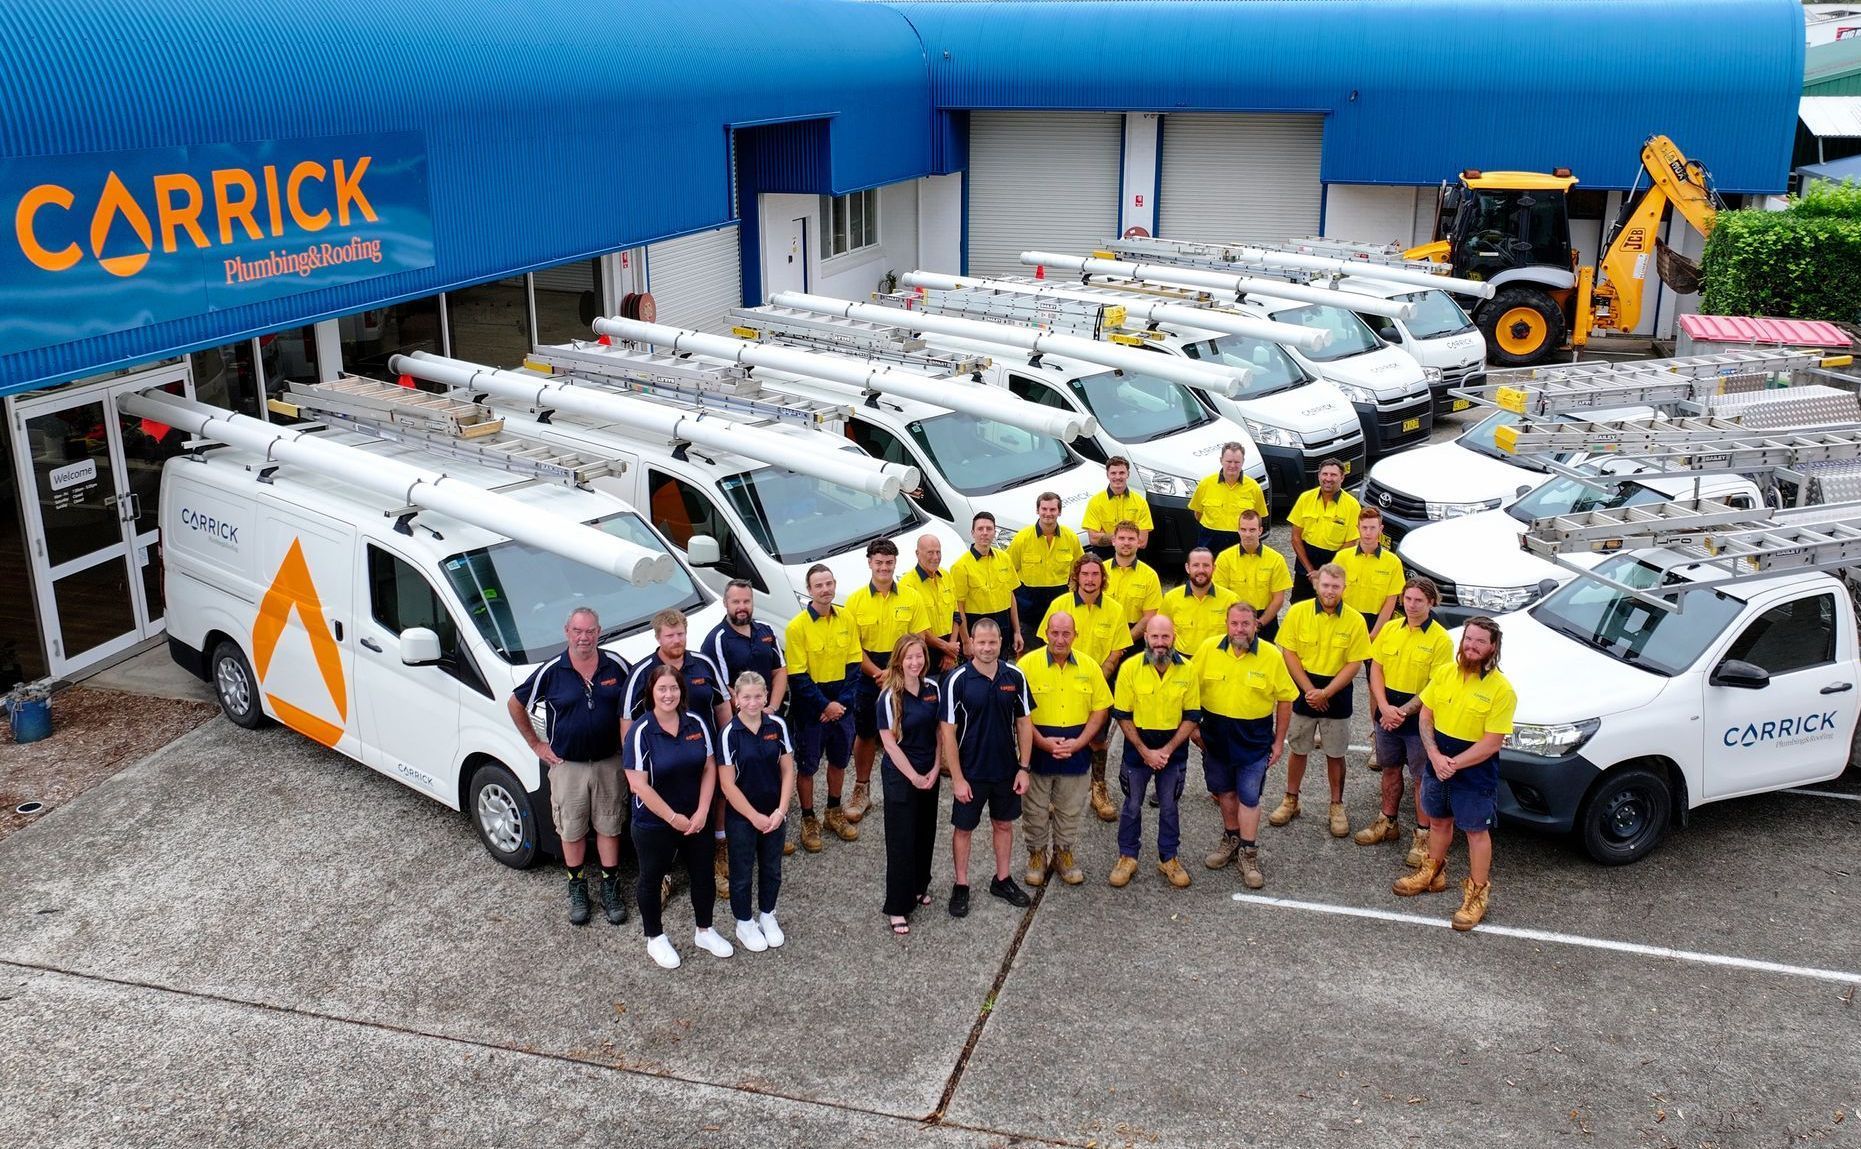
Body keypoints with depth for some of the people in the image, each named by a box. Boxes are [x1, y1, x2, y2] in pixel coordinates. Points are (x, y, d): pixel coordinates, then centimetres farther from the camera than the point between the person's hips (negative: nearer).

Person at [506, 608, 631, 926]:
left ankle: (610, 888, 25)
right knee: (572, 831, 11)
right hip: (567, 766, -1)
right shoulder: (551, 672, -11)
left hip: (609, 763, 1)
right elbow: (515, 705, 0)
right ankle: (577, 888, 28)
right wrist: (536, 744, 0)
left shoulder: (616, 667, -6)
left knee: (609, 827, 12)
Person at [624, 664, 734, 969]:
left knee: (702, 874, 15)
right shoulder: (641, 732, -18)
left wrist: (702, 812, -10)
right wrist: (674, 818, -18)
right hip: (653, 825, -4)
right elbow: (639, 785, -20)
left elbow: (709, 768, 1)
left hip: (695, 820, 4)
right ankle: (655, 939, 32)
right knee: (651, 879, 13)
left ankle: (704, 931, 36)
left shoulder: (696, 724, -4)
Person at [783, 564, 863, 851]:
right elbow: (797, 677, -13)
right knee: (807, 767, 6)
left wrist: (843, 703, -9)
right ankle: (808, 820, 22)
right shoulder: (797, 626, -14)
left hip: (842, 706, 4)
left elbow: (853, 665, 2)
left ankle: (834, 813, 35)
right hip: (810, 708, -4)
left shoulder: (846, 620, -1)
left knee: (839, 760, 17)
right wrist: (825, 706, -16)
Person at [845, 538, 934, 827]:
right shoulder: (855, 600, -3)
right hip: (868, 677, 0)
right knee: (865, 735, 10)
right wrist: (878, 673, -16)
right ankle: (862, 790, 24)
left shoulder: (911, 598, -2)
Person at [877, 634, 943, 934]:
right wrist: (913, 776, -12)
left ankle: (919, 886, 36)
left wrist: (935, 770, -2)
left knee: (926, 833, 15)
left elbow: (940, 731, 6)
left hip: (929, 774, 5)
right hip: (900, 775, -5)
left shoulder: (933, 688, -1)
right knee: (901, 839, 0)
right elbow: (889, 742, -15)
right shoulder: (890, 696, -16)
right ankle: (897, 906, 8)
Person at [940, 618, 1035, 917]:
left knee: (1004, 824, 17)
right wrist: (957, 778, -14)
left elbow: (1023, 723, 3)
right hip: (970, 772, -3)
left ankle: (1002, 880, 35)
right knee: (963, 828, 10)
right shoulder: (958, 680, -16)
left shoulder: (1015, 677, -6)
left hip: (1006, 769, 3)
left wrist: (1023, 768, 0)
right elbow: (947, 731, -13)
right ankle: (961, 886, 27)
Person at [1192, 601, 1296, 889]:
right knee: (1225, 791, 17)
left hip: (1254, 740, -2)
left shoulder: (1272, 656, -12)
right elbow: (1192, 689, 3)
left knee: (1249, 797, 1)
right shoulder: (1208, 649, -8)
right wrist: (1193, 727, 2)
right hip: (1215, 736, 3)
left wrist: (1279, 741, -1)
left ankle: (1248, 854, 14)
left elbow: (1285, 699, -3)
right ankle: (1231, 840, 36)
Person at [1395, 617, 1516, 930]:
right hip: (1437, 765, 5)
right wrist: (1436, 757, -13)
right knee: (1438, 821, 22)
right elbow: (1425, 718, 0)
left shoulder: (1501, 690, -19)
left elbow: (1492, 743, -19)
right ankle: (1434, 873, 43)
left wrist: (1454, 764, -21)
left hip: (1475, 773, -5)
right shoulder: (1444, 673, -4)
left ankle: (1477, 894, 22)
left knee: (1477, 832, 9)